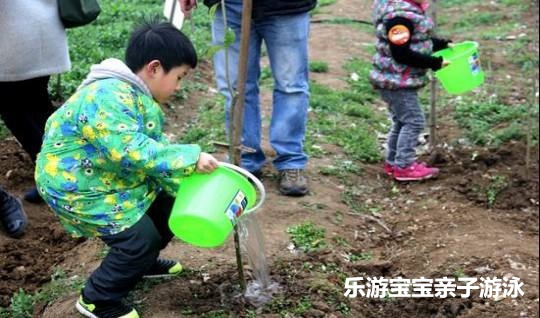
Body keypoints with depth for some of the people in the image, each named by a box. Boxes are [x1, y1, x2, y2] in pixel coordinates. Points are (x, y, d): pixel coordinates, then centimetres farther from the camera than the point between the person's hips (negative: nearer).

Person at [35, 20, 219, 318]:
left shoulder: (136, 95, 3)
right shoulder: (109, 96, -30)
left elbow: (154, 147, 3)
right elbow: (133, 151, -39)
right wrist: (191, 157, -36)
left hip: (114, 179, 10)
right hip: (76, 186, -10)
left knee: (168, 205, 15)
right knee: (142, 238, -12)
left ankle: (140, 262, 38)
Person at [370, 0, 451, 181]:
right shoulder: (399, 15, -23)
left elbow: (417, 41, 21)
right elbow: (401, 53, -25)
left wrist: (444, 44, 10)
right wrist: (434, 63, -20)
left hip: (398, 80, 10)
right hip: (396, 81, -10)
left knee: (402, 121, 17)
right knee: (413, 120, -4)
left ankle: (393, 163, 28)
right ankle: (404, 166, 4)